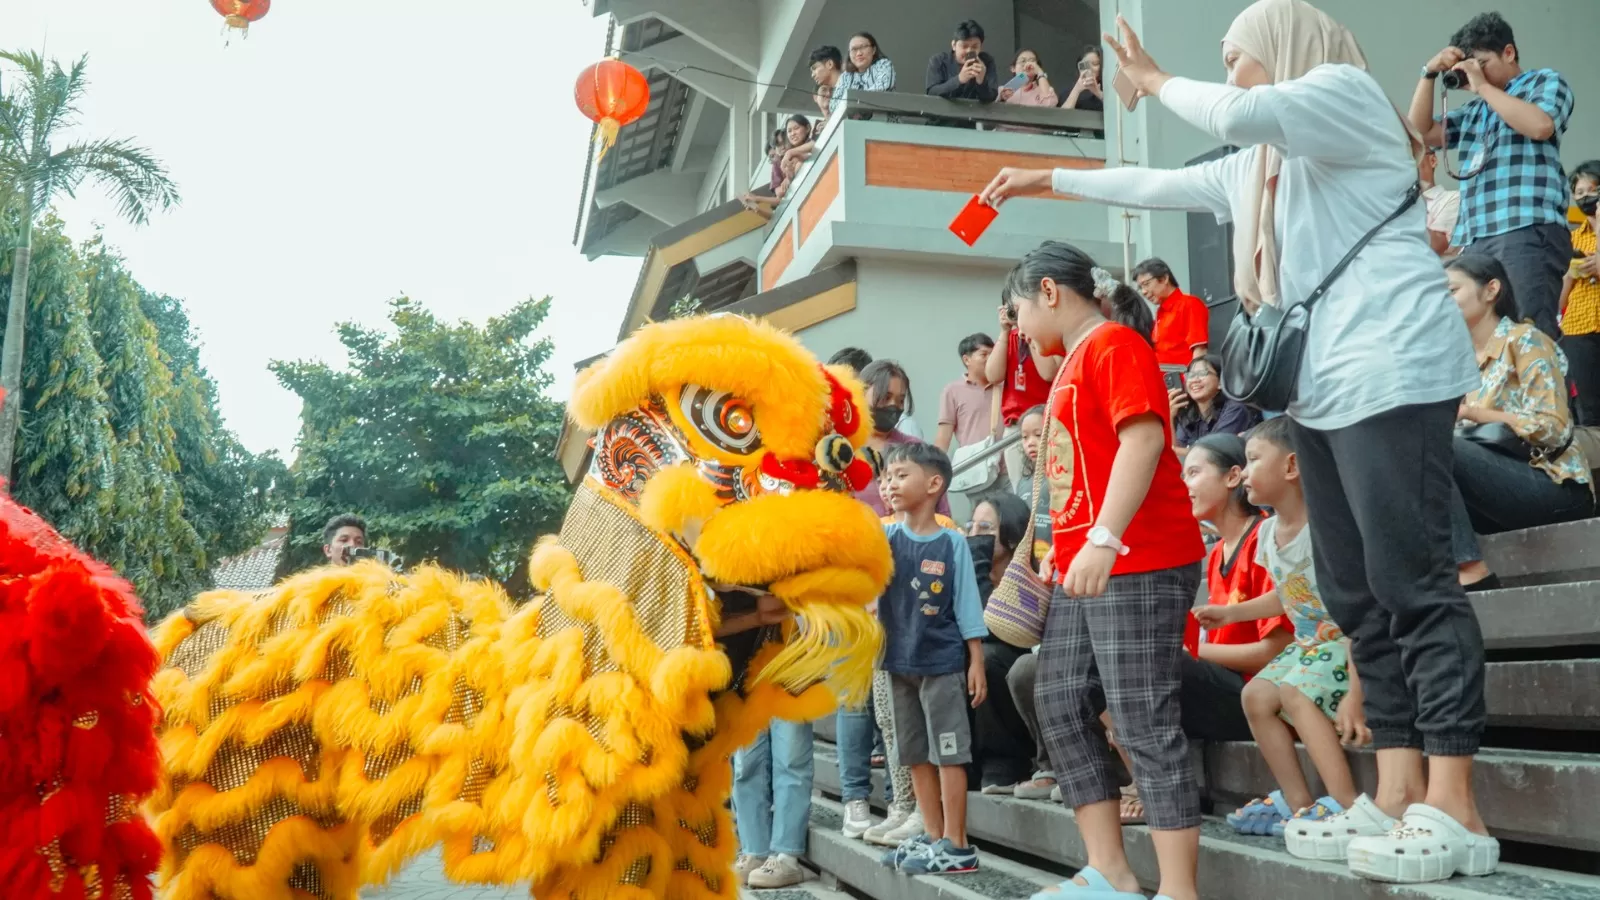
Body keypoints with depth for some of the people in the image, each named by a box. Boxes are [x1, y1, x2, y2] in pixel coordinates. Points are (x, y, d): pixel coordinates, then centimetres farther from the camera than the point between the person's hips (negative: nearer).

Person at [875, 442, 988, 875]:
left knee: (948, 752, -1)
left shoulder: (953, 543, -6)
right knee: (915, 754, 12)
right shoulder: (884, 537, 3)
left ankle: (957, 846, 7)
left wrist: (976, 662, -5)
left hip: (944, 662, -4)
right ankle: (933, 836, 24)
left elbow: (967, 606, -4)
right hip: (900, 662, 5)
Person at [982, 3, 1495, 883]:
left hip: (1390, 372, -9)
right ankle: (1398, 796, 5)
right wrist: (1047, 180, 40)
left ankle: (1454, 813, -10)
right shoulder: (1261, 163, 26)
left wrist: (1154, 80, 1)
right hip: (1323, 388, 9)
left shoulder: (1345, 90, 2)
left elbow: (1235, 114, -17)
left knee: (1412, 579, -12)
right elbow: (1156, 185, 34)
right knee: (1355, 593, 3)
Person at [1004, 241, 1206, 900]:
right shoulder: (1074, 364, 21)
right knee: (1061, 709, 10)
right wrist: (1062, 546, 23)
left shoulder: (1113, 344, -7)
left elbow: (1144, 438, -20)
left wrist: (1104, 539, -27)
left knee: (1145, 725, -8)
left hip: (1139, 565, -10)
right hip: (1085, 570, 10)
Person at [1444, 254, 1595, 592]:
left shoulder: (1524, 339, -3)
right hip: (1502, 488, 6)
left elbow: (1554, 429, -13)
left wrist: (1472, 412, -20)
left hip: (1554, 488, -6)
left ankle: (1471, 572, -29)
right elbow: (1460, 436, 12)